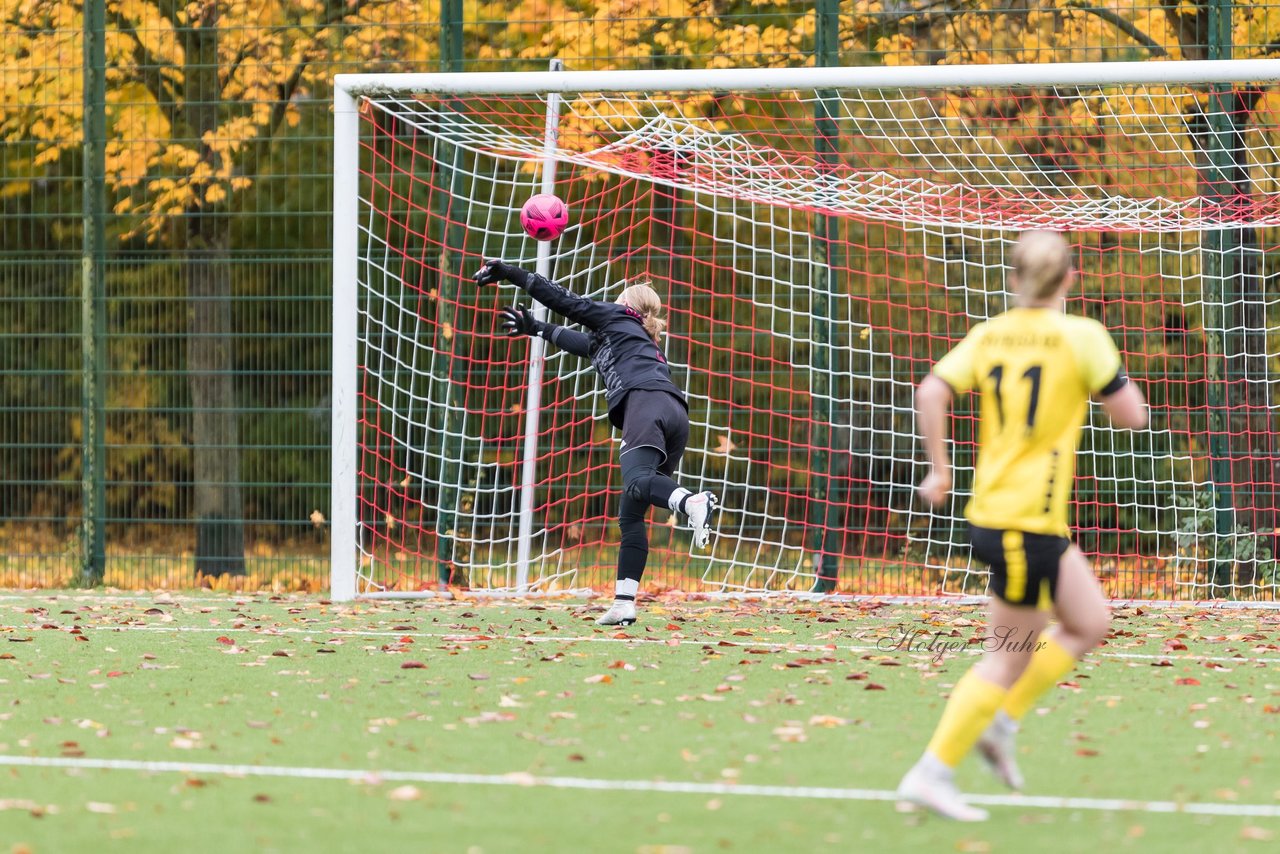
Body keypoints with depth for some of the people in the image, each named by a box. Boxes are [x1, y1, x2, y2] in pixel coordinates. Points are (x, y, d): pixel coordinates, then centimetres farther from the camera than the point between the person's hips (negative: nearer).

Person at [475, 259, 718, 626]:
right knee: (632, 513, 6)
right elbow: (581, 342, 57)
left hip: (646, 401, -7)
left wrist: (513, 274, 25)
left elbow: (565, 301, 19)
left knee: (636, 482, -32)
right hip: (676, 414, 7)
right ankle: (624, 603, -1)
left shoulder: (617, 316, 23)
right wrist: (536, 329, 67)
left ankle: (692, 502, -60)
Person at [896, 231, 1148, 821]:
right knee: (1010, 656, 1)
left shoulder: (988, 335, 6)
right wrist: (1113, 376, 13)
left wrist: (939, 469, 4)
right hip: (1029, 520, -7)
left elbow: (931, 392, -5)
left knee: (1088, 622, 20)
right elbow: (1131, 414, -6)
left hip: (989, 510, 7)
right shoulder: (1081, 336, -9)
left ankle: (1000, 726, 15)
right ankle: (931, 773, -1)